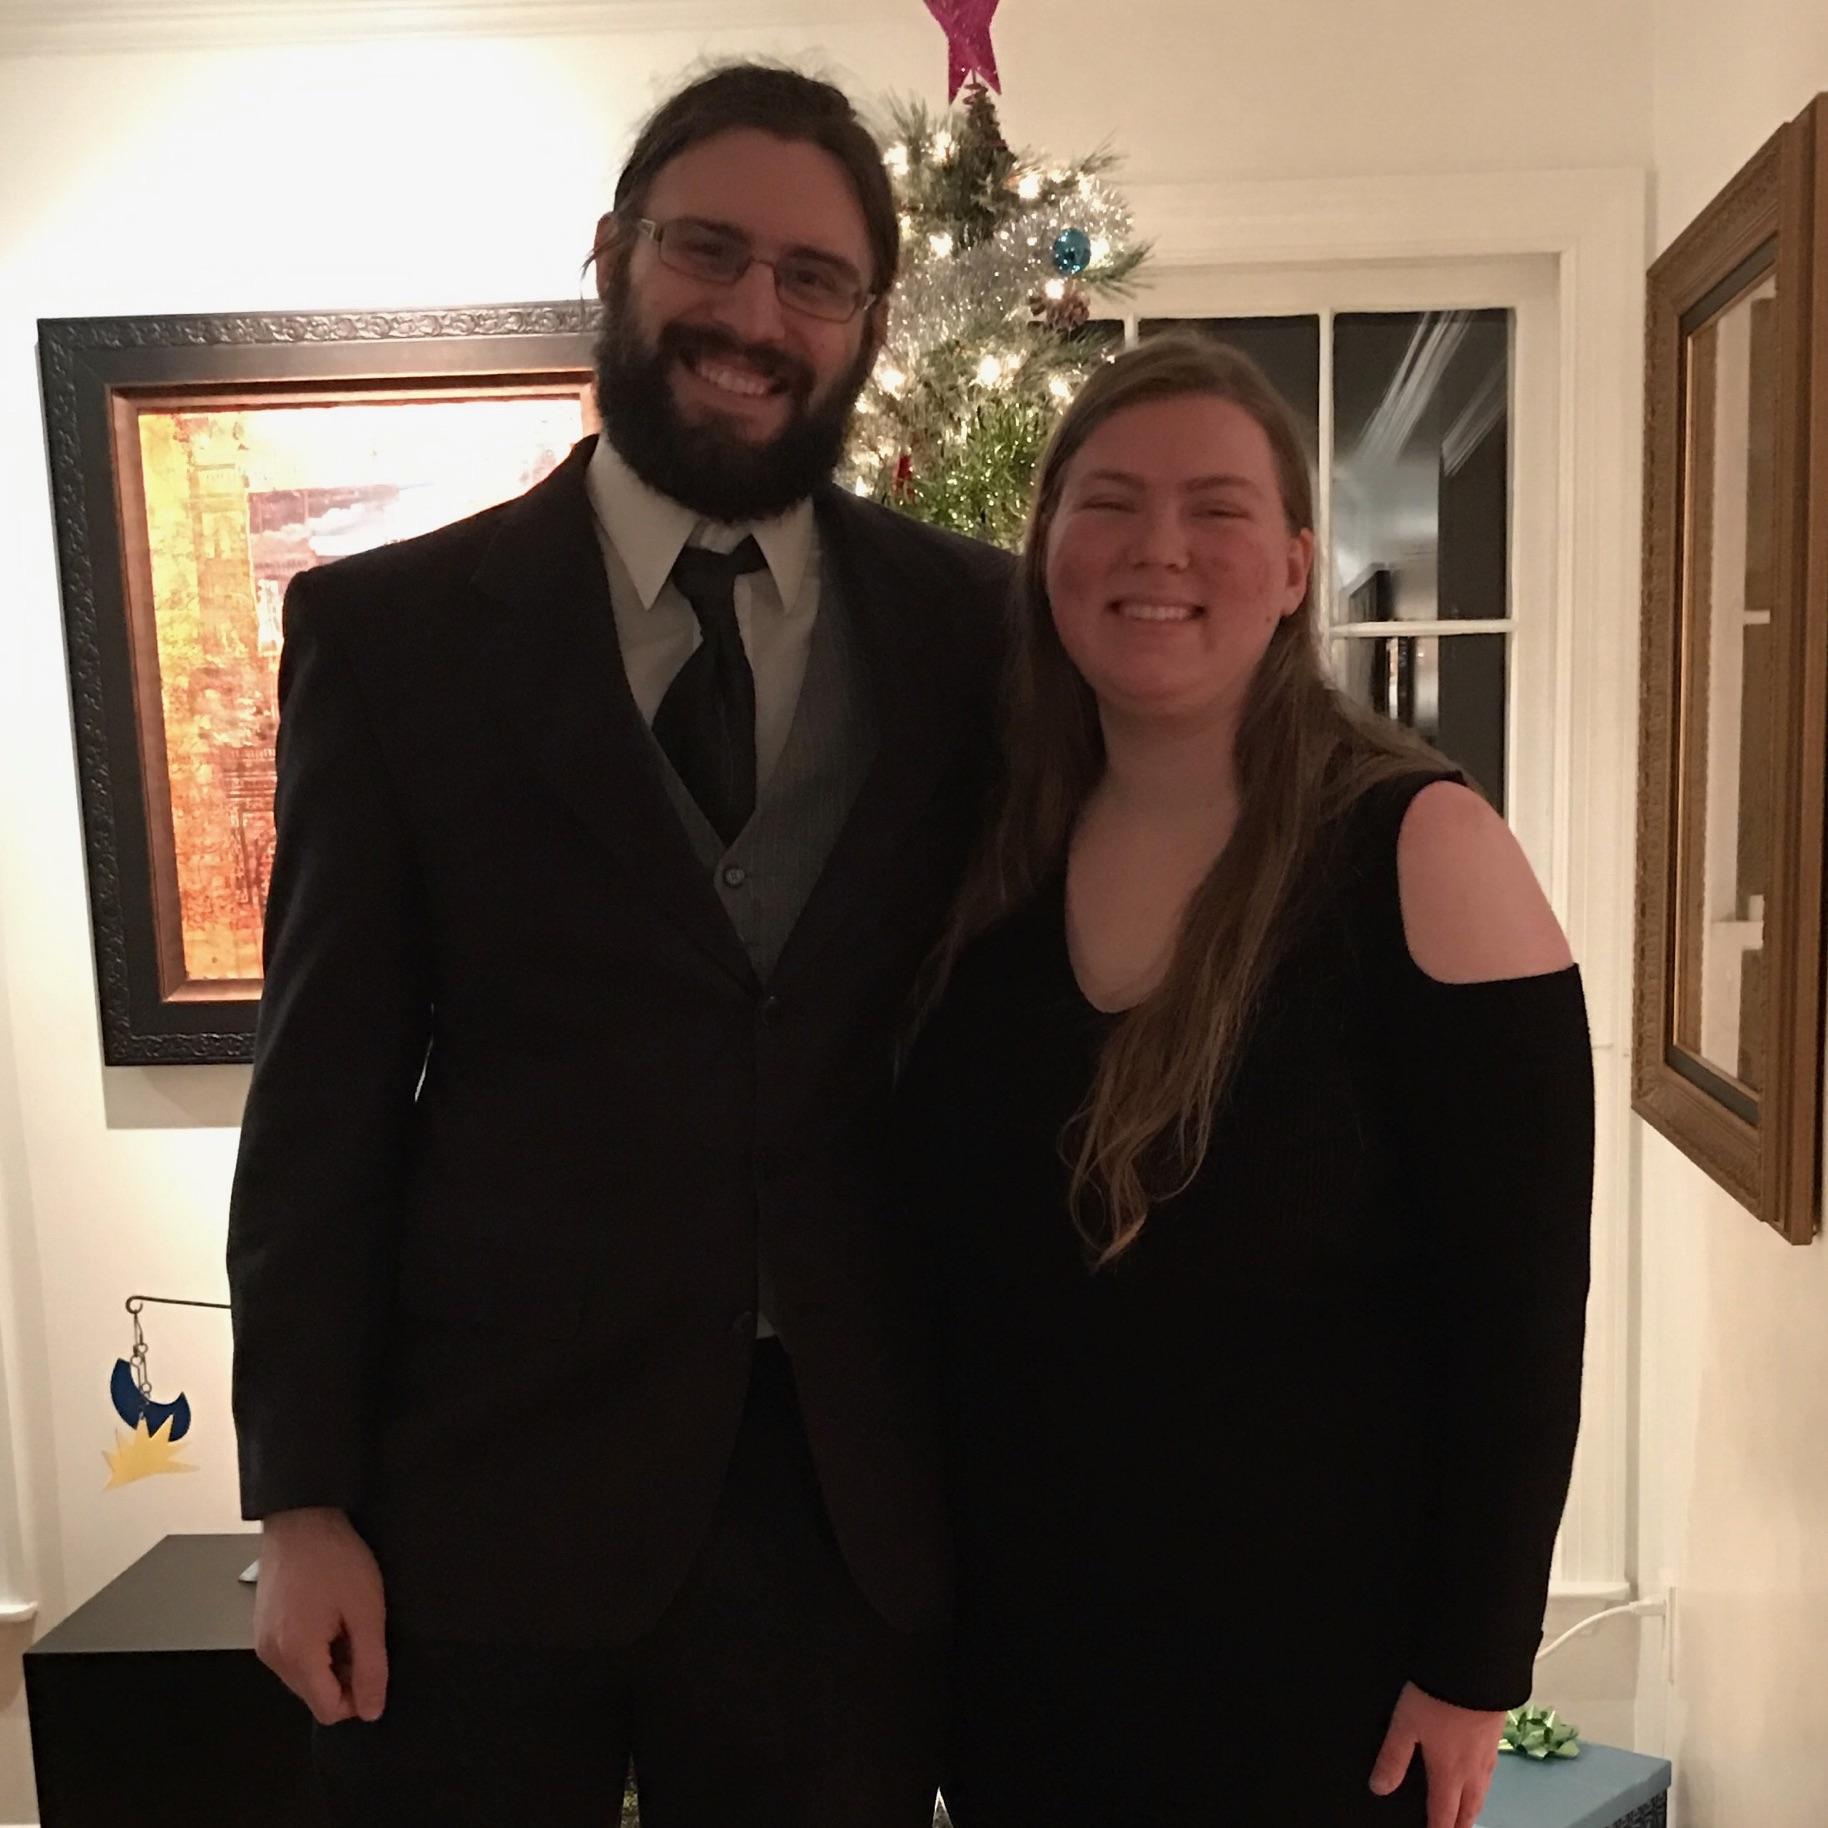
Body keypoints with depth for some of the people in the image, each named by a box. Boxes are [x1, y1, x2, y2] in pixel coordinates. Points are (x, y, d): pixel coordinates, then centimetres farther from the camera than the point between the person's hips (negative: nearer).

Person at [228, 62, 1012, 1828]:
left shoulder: (976, 622, 0)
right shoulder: (388, 627, -3)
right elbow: (326, 1084, -2)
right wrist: (300, 1499, -3)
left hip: (860, 1490, 2)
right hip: (486, 1485, 0)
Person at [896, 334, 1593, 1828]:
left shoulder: (1413, 848, -16)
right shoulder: (994, 863, -2)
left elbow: (1521, 1303, -14)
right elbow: (947, 1251, 7)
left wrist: (1472, 1673, -11)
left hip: (1317, 1676, -4)